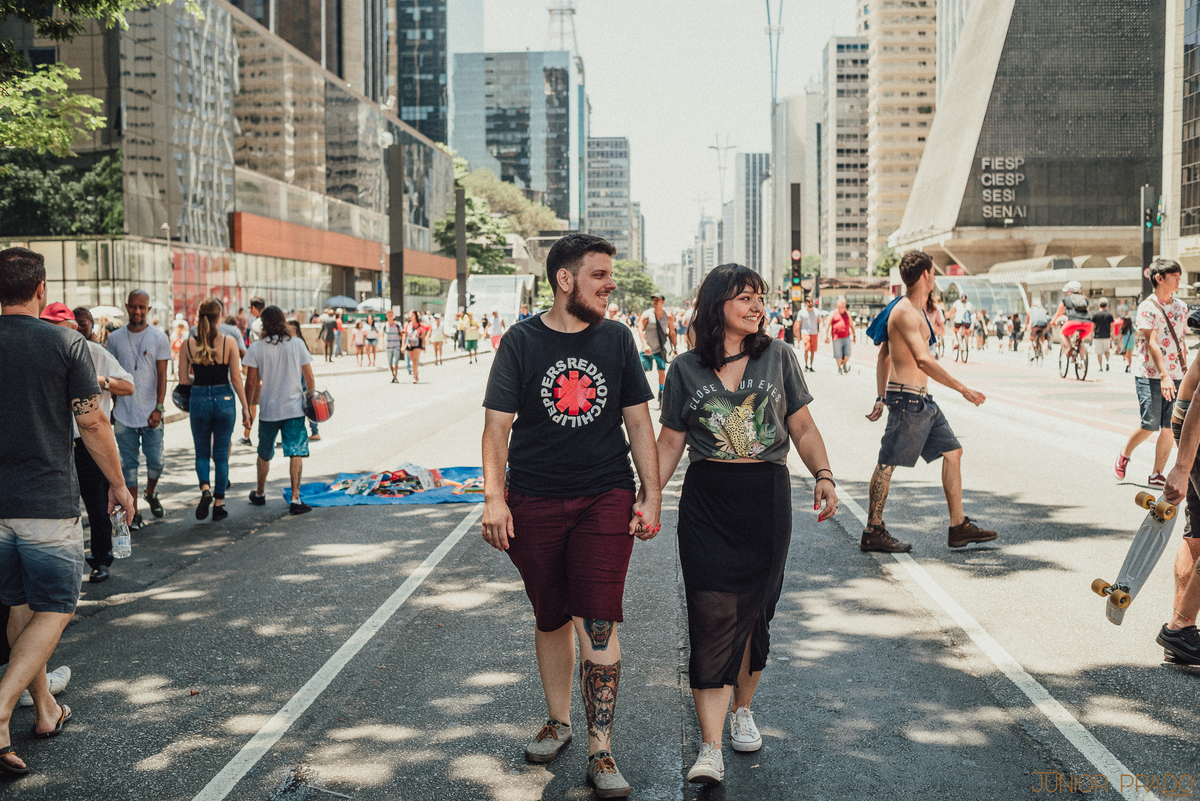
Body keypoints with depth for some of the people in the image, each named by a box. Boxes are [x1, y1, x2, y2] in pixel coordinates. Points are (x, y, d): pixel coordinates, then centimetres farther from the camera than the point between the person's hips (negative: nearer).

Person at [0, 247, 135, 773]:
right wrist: (118, 483, 4)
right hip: (47, 502, -4)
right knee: (54, 610, 4)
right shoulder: (66, 344, -9)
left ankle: (45, 710, 27)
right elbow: (92, 423, -7)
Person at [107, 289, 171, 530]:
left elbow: (162, 376, -2)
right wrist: (110, 407, 9)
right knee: (129, 464, 4)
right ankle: (134, 511, 12)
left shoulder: (159, 338, 0)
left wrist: (158, 408, -10)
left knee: (156, 462, 1)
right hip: (123, 414, 1)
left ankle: (151, 493, 30)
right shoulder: (115, 338, 6)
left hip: (150, 413, -1)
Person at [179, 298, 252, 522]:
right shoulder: (229, 341, -7)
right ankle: (219, 504, 12)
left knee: (202, 453, 16)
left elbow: (183, 379, 0)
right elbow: (236, 379, -7)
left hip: (198, 400, 1)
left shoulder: (189, 343, -2)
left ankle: (205, 489, -8)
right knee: (221, 454, 9)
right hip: (224, 400, -1)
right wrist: (245, 407, 1)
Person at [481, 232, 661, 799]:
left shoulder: (617, 339, 4)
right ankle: (558, 721, 34)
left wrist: (652, 496, 2)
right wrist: (494, 497, -13)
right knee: (551, 620, 13)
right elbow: (497, 423, -3)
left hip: (605, 497, 0)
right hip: (534, 502, 0)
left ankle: (600, 752, 1)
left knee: (598, 623, -9)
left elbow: (638, 421, 8)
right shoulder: (522, 341, -1)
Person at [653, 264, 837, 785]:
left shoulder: (778, 356, 5)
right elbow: (670, 442, 8)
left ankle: (742, 710, 33)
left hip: (767, 498, 1)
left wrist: (823, 476, -9)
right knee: (712, 616, -8)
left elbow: (803, 429, 6)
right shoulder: (686, 369, 4)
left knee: (753, 611, 8)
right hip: (706, 502, -1)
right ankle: (711, 749, -8)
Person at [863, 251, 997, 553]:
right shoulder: (905, 312, -16)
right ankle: (872, 533, 4)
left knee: (952, 451, 10)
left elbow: (883, 355, 23)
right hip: (907, 399, -10)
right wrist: (962, 388, -25)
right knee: (887, 463, -3)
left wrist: (882, 397, 22)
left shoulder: (916, 310, 18)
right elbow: (923, 360, -26)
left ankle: (959, 527, 14)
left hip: (922, 401, 10)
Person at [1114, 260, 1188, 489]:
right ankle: (1124, 455, 20)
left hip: (1175, 377, 5)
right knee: (1150, 425, -8)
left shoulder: (1181, 307, 12)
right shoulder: (1147, 307, -8)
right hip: (1150, 375, -5)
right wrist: (1164, 375, -25)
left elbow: (1182, 342, 18)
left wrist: (1184, 372, 12)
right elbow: (1152, 343, -17)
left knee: (1170, 428, 0)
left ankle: (1157, 475, 10)